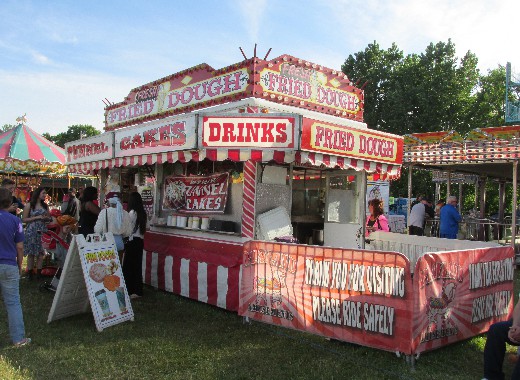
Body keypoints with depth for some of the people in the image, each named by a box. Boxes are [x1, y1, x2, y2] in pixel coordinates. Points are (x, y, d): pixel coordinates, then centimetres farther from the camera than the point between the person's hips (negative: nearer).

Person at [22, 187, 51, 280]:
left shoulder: (45, 205, 12)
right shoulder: (29, 205, -1)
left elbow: (49, 218, 20)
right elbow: (24, 219, -6)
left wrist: (47, 218, -3)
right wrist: (37, 217, -13)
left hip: (42, 231, 4)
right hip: (32, 232, -4)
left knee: (41, 253, 1)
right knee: (31, 253, -1)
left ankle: (39, 272, 8)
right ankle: (30, 273, 6)